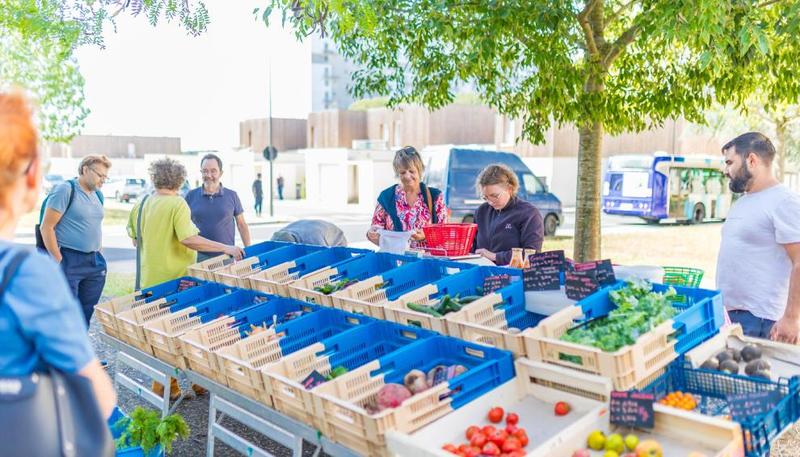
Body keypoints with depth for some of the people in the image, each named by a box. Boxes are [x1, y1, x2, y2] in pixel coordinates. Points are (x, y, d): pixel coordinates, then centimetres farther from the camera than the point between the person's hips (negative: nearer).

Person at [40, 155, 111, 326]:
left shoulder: (97, 195, 13)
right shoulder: (66, 190, -9)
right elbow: (46, 227, -12)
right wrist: (59, 260, -14)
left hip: (94, 263, 7)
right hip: (69, 262, -7)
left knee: (87, 313, 12)